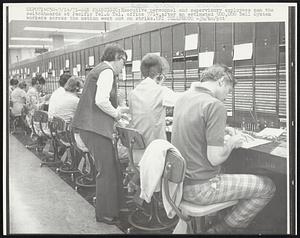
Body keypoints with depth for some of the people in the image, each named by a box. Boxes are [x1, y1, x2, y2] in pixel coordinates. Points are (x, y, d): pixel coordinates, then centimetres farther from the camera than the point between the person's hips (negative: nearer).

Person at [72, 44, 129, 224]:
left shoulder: (100, 70, 21)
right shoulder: (107, 71, -10)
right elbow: (101, 101, -23)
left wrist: (120, 109, 21)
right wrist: (116, 114, -7)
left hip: (90, 126, 10)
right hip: (96, 128, -10)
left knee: (111, 169, 16)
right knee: (107, 171, -2)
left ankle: (114, 206, 27)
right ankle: (106, 214, 10)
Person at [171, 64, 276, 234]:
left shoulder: (183, 98, 6)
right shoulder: (215, 106, -19)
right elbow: (215, 158, -22)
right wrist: (232, 143, -3)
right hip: (200, 188, -9)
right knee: (267, 187, 2)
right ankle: (221, 230, 8)